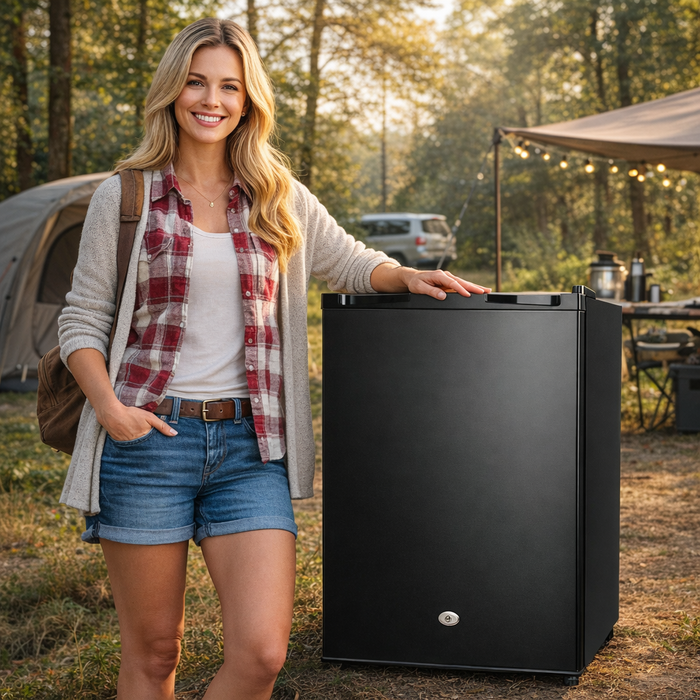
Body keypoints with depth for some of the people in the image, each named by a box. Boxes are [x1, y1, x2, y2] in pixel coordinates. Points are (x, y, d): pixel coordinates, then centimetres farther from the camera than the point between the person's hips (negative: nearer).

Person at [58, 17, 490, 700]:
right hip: (148, 437, -1)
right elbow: (82, 321, 6)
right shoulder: (123, 197, 4)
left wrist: (407, 275, 0)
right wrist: (107, 405, -10)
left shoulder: (279, 200, 10)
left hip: (249, 445, 2)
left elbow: (351, 263, 22)